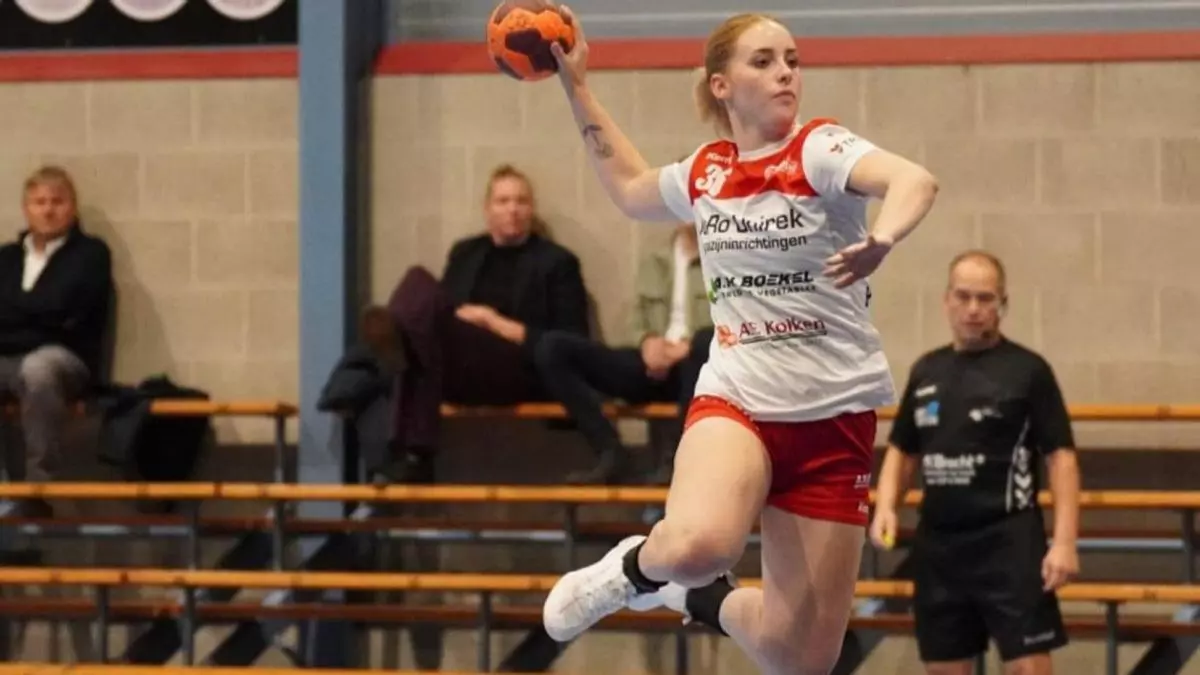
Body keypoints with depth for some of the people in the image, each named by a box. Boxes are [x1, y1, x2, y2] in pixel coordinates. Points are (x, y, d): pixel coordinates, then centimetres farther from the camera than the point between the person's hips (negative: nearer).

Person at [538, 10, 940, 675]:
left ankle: (709, 601, 32)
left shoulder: (817, 151, -8)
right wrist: (576, 85, 27)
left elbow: (914, 181, -30)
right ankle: (635, 568, 1)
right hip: (735, 399, 1)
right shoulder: (704, 173, 5)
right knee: (698, 543, -34)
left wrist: (882, 238, -52)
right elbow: (631, 188, 30)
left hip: (833, 417, -1)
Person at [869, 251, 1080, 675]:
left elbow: (1061, 457, -7)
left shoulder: (1027, 370, -4)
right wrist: (886, 507, 0)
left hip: (1009, 545, -5)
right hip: (938, 545, 5)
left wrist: (1064, 541, -16)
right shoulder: (926, 371, 11)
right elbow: (902, 450, 19)